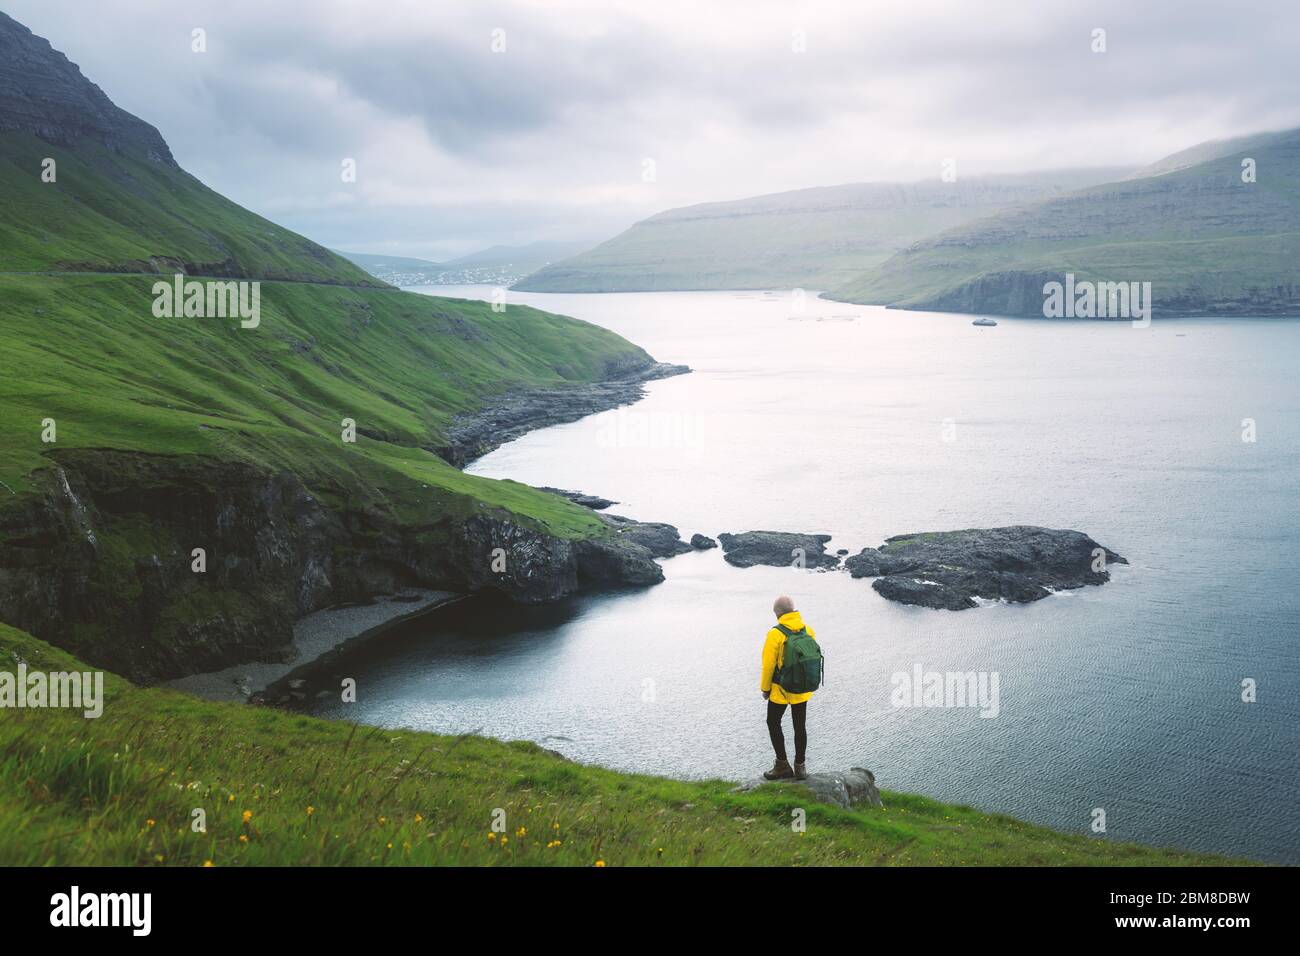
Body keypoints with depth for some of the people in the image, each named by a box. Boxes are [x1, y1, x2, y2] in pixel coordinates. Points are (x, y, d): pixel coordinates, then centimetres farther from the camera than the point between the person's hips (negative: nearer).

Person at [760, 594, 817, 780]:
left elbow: (768, 665, -16)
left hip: (781, 690, -5)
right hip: (803, 690, 5)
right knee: (800, 726, 15)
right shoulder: (808, 631, -4)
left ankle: (783, 765, 15)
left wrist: (765, 688, -3)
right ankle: (800, 766, 21)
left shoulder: (775, 634, -19)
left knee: (773, 723, 14)